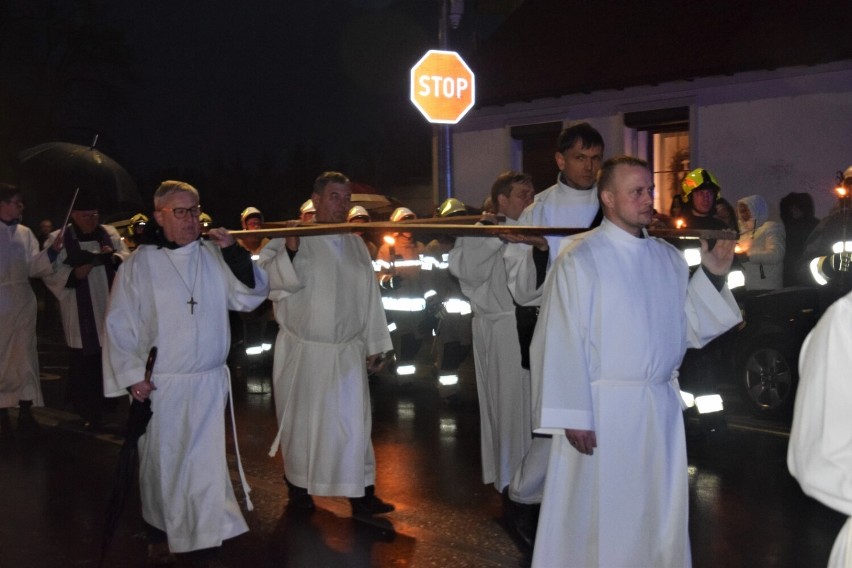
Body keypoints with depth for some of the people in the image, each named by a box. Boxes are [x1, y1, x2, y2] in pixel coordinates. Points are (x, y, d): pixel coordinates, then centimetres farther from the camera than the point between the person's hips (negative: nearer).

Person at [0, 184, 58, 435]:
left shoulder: (25, 233, 8)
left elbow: (34, 266, 3)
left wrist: (53, 251, -10)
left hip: (23, 302, 4)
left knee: (25, 356, 7)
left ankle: (26, 411, 14)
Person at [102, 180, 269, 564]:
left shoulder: (214, 257, 1)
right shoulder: (140, 264, -5)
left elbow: (250, 296, 0)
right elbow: (120, 324, -3)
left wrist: (235, 253, -13)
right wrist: (132, 376, -7)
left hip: (209, 384, 1)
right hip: (158, 385, -1)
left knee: (206, 463, 1)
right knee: (161, 464, 13)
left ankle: (205, 540, 13)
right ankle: (160, 532, 34)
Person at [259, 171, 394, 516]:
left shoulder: (355, 245, 10)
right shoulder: (293, 239, -5)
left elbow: (369, 296, 12)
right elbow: (267, 277, -16)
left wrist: (374, 345, 12)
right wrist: (289, 252, -34)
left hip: (347, 352, 3)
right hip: (302, 353, -3)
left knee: (353, 422, 3)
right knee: (301, 421, 9)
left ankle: (361, 493, 12)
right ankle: (298, 487, 27)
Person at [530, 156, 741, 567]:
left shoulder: (669, 259, 8)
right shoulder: (580, 259, -10)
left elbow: (692, 329, 7)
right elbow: (562, 342, -13)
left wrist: (713, 276, -5)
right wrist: (573, 416, -16)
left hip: (662, 406, 6)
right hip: (603, 407, -5)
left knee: (661, 512, 16)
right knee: (600, 516, 6)